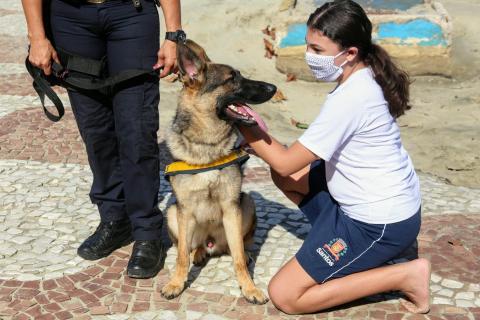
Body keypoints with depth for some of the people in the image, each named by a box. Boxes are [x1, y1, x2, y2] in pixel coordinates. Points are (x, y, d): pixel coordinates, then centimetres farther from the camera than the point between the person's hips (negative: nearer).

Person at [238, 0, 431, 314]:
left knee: (284, 296, -4)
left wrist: (247, 129, -7)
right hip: (389, 201, 9)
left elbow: (286, 162, -19)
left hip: (381, 224, -9)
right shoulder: (364, 77, 2)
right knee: (283, 176, 14)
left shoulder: (350, 98, -26)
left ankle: (404, 275, -3)